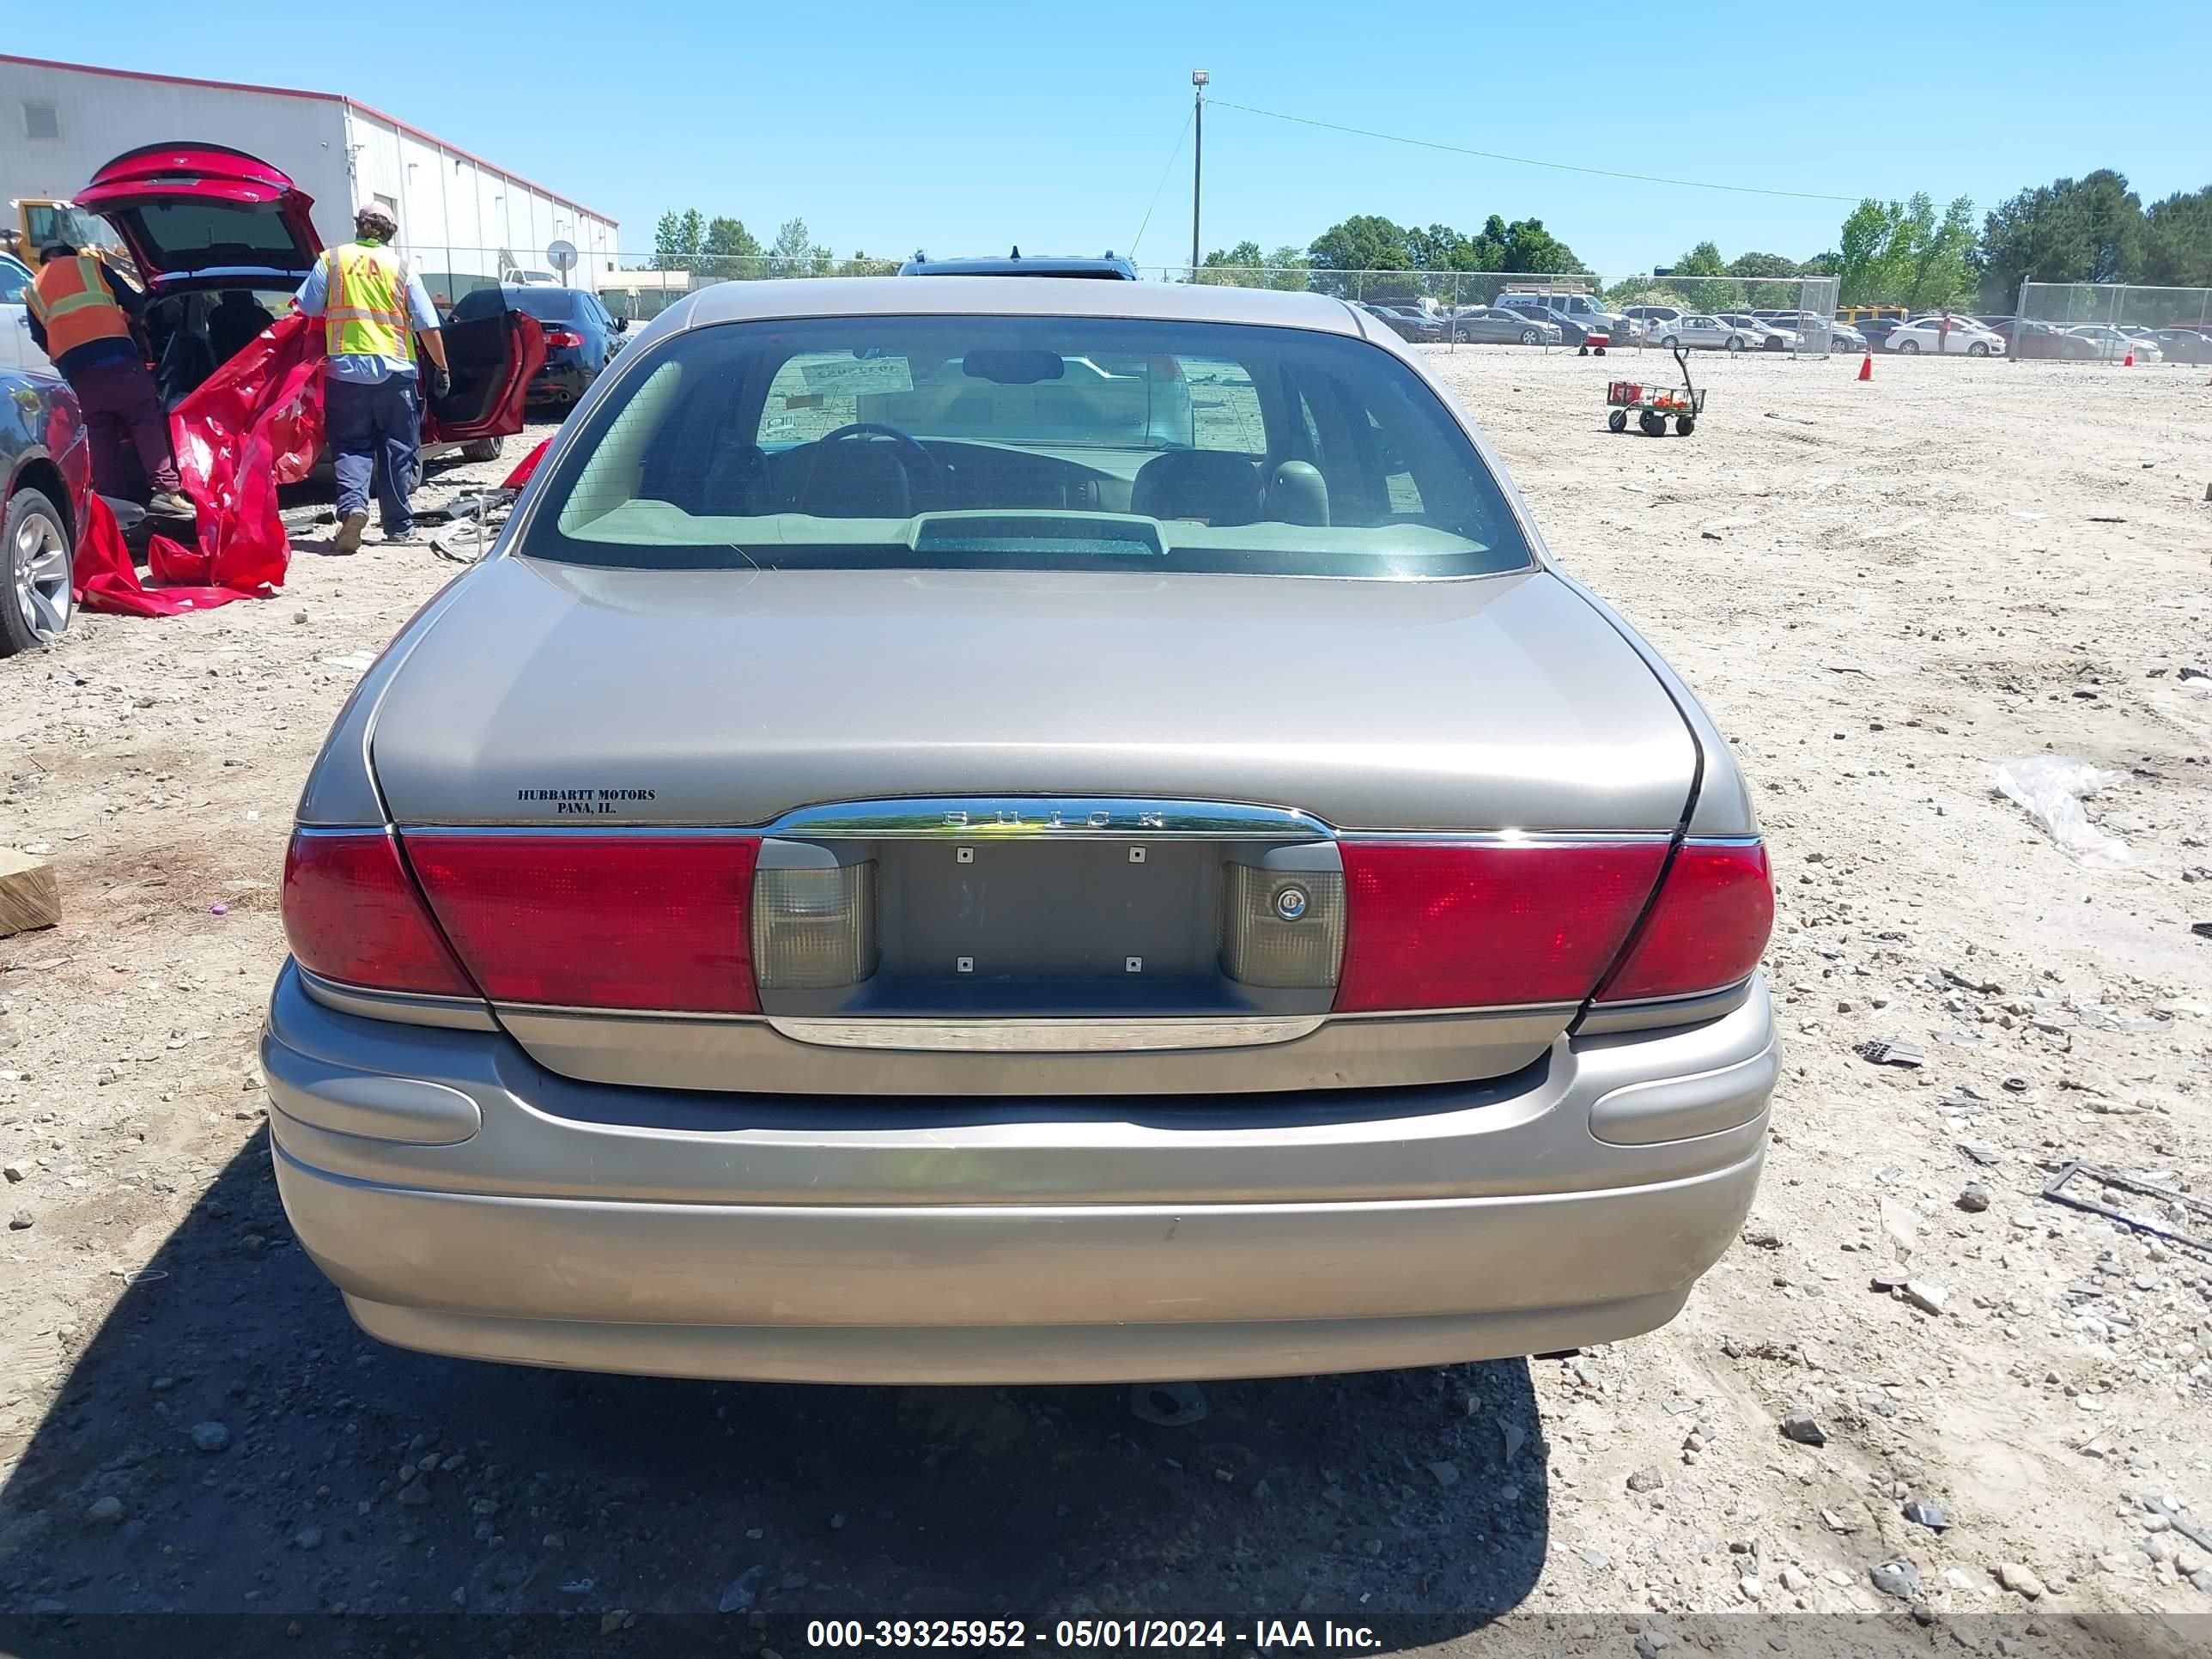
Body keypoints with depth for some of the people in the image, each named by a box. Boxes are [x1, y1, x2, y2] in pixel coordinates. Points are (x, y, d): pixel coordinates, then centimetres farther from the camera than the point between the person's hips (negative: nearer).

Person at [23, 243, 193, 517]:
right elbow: (136, 306, 16)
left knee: (99, 435, 9)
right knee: (147, 422, -3)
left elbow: (41, 342, 21)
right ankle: (166, 490, -19)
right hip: (117, 358, -3)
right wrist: (128, 322, 36)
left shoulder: (33, 291, 25)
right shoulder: (90, 265, 18)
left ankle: (111, 500, 4)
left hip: (73, 372, 3)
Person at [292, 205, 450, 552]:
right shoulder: (401, 268, 6)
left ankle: (352, 506, -18)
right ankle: (398, 524, 13)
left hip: (346, 369, 0)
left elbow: (306, 311, 3)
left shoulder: (332, 260, 5)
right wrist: (441, 369, 11)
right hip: (396, 370, 0)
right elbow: (428, 326, 2)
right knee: (396, 449, 9)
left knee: (351, 446, 6)